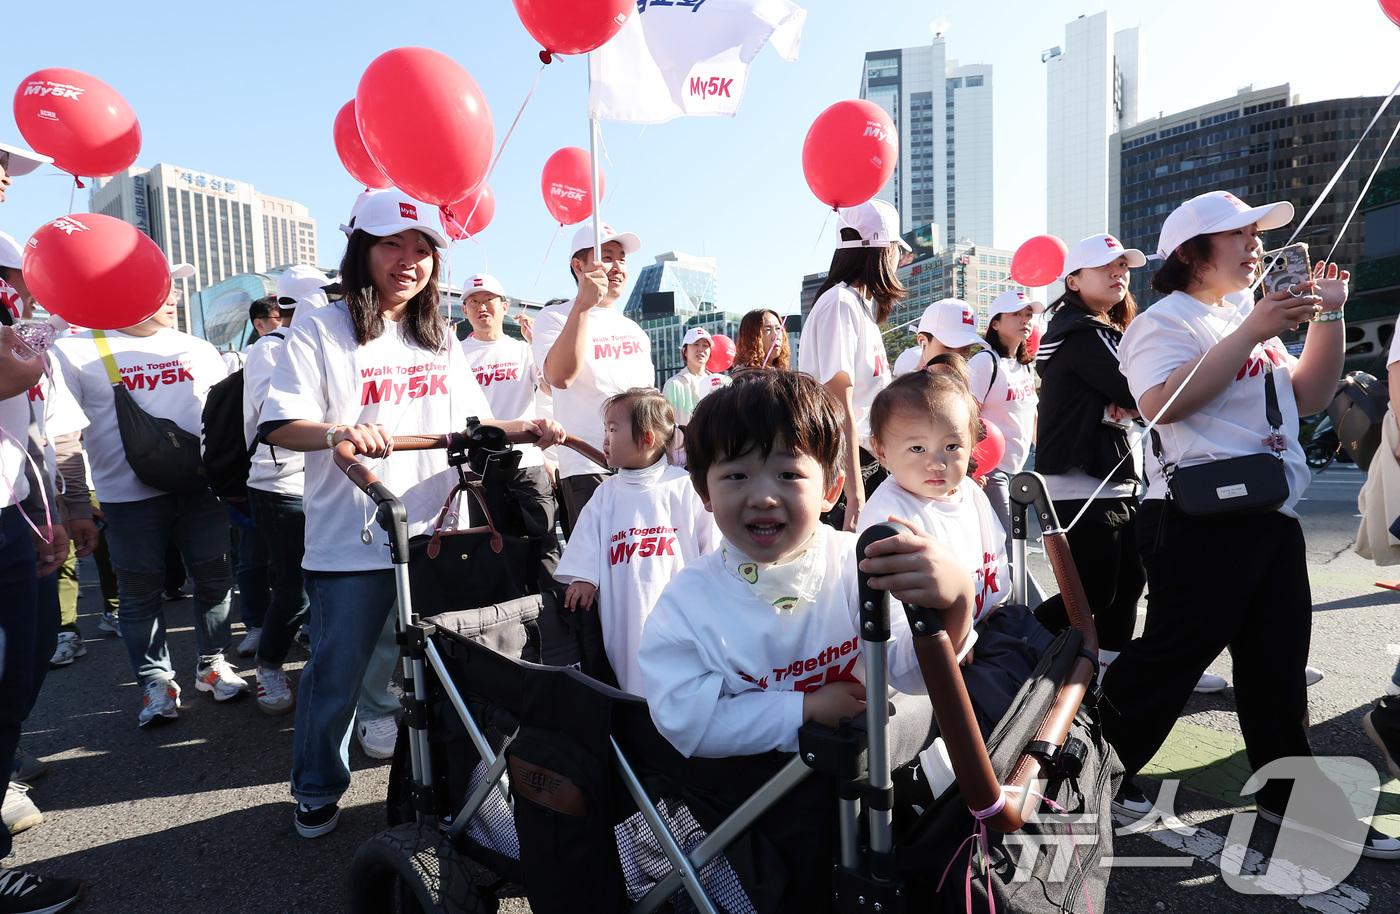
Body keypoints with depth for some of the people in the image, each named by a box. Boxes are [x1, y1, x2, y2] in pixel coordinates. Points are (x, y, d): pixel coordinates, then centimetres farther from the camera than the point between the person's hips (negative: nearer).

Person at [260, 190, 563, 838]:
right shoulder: (320, 333, -4)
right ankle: (317, 789, 31)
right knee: (336, 671, 6)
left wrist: (529, 429, 2)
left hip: (436, 534, 5)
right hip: (352, 542, -4)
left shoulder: (440, 339, 14)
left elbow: (469, 423, 18)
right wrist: (339, 432, -32)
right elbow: (280, 427, -12)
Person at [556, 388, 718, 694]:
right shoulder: (607, 493, 9)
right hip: (624, 609, 3)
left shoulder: (684, 486, 0)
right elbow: (587, 537, 11)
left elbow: (710, 539, 3)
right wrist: (581, 578, 2)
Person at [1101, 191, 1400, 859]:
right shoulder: (1165, 321, -7)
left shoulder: (1252, 318, 22)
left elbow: (1310, 397, 21)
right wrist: (1252, 333, -22)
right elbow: (1163, 402, -25)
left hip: (1273, 517, 9)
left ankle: (1291, 794, 27)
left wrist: (1328, 315, 11)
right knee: (1170, 655, -3)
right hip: (1201, 521, -9)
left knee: (1277, 665, 14)